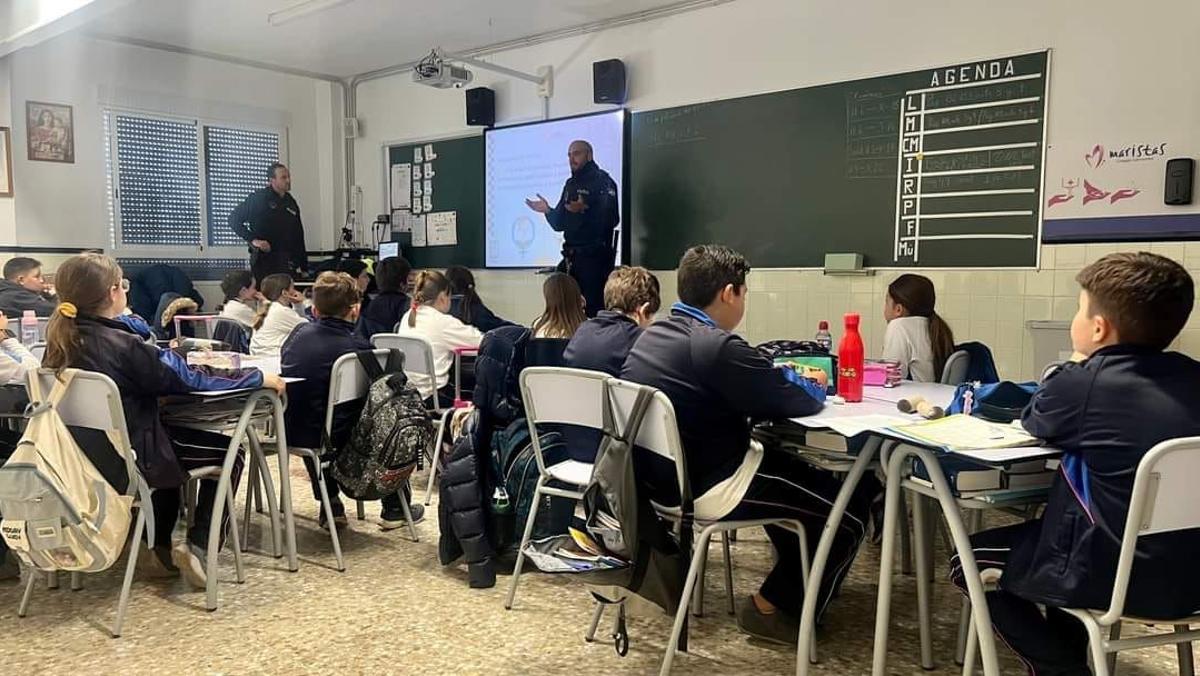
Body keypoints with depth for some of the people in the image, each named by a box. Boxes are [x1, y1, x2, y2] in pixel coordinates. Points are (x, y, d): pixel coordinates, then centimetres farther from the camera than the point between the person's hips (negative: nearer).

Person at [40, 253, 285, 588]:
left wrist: (164, 356, 26)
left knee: (172, 434, 34)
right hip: (130, 457, -8)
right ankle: (198, 546, 4)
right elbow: (189, 379, -18)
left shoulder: (62, 340, -2)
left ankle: (161, 550, 33)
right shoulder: (122, 345, -23)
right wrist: (258, 377, -9)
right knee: (228, 452, 10)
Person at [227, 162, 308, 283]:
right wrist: (253, 239, -14)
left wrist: (304, 267, 13)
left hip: (287, 264, 5)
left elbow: (299, 237, 16)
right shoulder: (258, 198, -4)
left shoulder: (291, 202, 13)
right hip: (264, 261, -5)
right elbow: (234, 219, -4)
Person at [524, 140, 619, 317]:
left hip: (595, 256, -7)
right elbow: (560, 224, 16)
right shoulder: (570, 184, 16)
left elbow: (611, 219, -18)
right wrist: (548, 211, 1)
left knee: (593, 308, -11)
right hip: (571, 256, 8)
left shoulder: (603, 181, -5)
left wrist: (585, 209, -28)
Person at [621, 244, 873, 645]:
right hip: (708, 488, -10)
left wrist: (786, 377, 13)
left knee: (790, 466, 29)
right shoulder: (717, 346, -24)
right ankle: (773, 609, 14)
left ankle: (797, 577, 40)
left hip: (661, 476, 10)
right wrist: (814, 387, 6)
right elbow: (794, 402, -15)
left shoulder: (651, 336, 5)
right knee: (851, 510, 3)